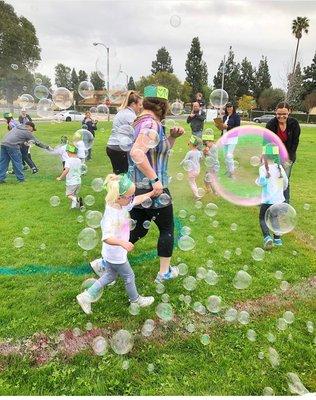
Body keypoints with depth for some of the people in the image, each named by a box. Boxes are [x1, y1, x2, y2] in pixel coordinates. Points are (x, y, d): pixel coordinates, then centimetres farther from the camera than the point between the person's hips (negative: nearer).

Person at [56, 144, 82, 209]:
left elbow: (66, 170, -32)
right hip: (78, 181, 6)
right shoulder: (79, 160, 2)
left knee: (69, 195, 9)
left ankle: (74, 199, -19)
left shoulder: (68, 160, -19)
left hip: (71, 182, -6)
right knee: (75, 194, 24)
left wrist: (60, 177, -23)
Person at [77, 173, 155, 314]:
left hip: (113, 253, 9)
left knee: (110, 276, 25)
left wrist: (152, 193, 10)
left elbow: (137, 200, 9)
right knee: (129, 277, 15)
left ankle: (86, 297, 33)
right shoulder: (112, 214, -35)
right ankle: (136, 300, 40)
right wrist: (122, 243, -56)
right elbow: (106, 238, -43)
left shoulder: (121, 203, -8)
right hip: (115, 254, -9)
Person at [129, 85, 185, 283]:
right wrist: (155, 179, -30)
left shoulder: (140, 122, 14)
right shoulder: (152, 124, -17)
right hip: (153, 189, -9)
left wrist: (173, 137, 7)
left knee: (138, 230, 18)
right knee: (167, 229, 11)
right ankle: (165, 272, 24)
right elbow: (137, 153, -33)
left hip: (136, 187, 9)